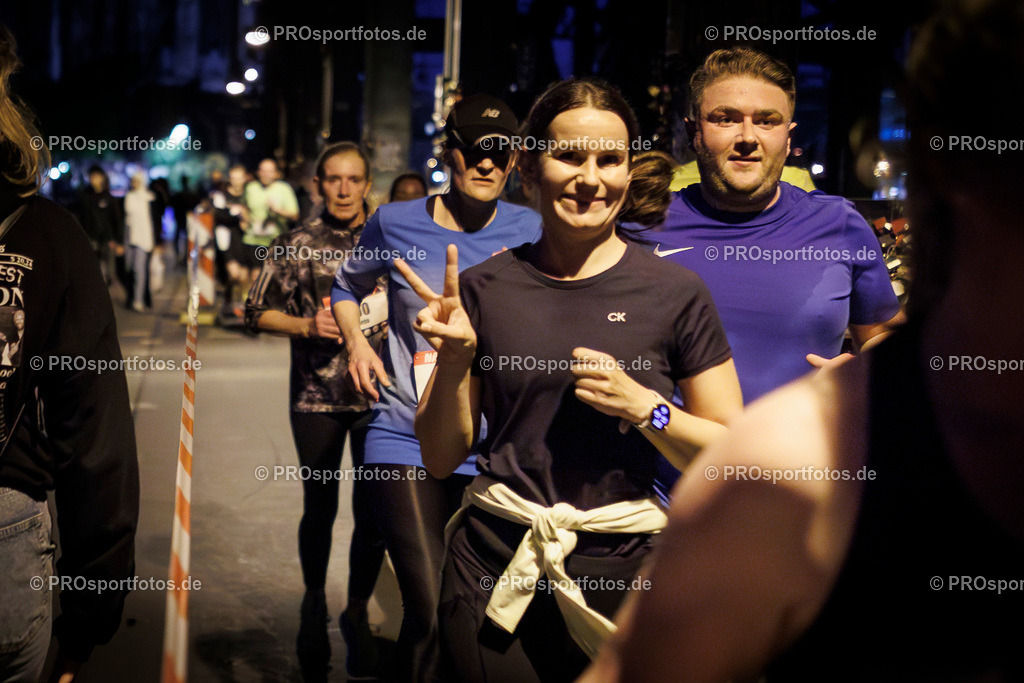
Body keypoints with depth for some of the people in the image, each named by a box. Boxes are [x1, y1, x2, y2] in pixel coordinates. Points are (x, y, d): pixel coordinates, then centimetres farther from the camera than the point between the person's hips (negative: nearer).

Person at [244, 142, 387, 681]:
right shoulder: (295, 245, -1)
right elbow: (257, 311, 1)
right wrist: (306, 325, -14)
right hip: (317, 398, -1)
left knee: (375, 513, 2)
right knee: (320, 508, 10)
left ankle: (358, 613, 23)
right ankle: (314, 602, 35)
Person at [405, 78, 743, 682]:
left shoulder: (675, 292, -3)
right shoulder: (483, 288, 1)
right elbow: (441, 459, 6)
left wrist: (644, 406, -15)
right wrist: (453, 363, -11)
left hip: (621, 566, -1)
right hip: (492, 563, 1)